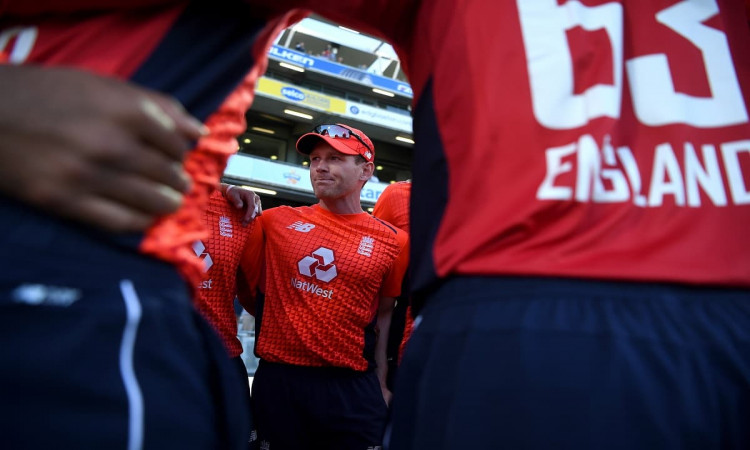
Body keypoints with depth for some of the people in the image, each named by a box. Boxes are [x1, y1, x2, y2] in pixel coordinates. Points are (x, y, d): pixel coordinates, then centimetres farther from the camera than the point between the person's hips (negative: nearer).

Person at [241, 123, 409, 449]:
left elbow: (384, 315, 7)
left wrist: (380, 383, 5)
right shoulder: (277, 221, 2)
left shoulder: (392, 241, 1)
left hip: (352, 388, 0)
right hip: (277, 380, 1)